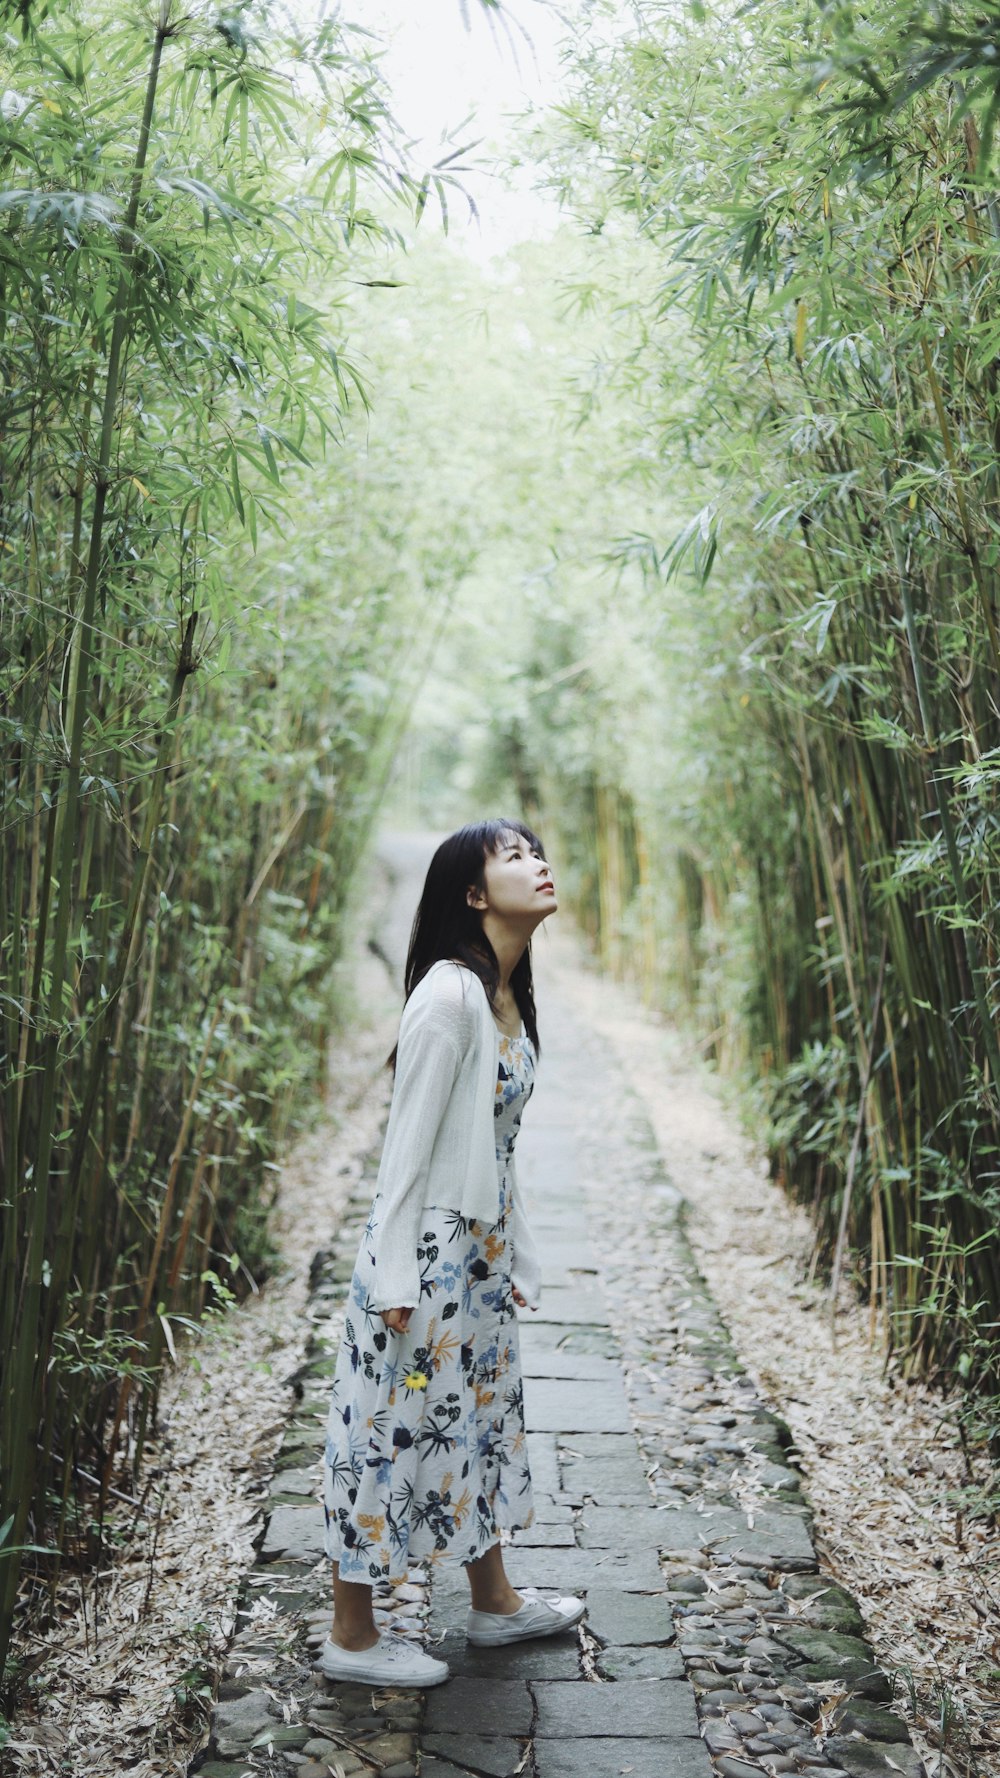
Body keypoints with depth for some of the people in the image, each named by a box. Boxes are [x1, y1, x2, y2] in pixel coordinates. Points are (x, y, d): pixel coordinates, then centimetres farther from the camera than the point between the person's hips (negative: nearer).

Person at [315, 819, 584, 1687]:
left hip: (479, 1250, 9)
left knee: (481, 1413, 20)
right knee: (396, 1427, 4)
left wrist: (515, 1254, 16)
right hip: (427, 1249, -9)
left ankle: (494, 1602, 38)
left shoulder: (510, 998, 7)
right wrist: (395, 1279, -18)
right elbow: (409, 1140, -20)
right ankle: (352, 1637, 22)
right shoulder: (449, 995, -21)